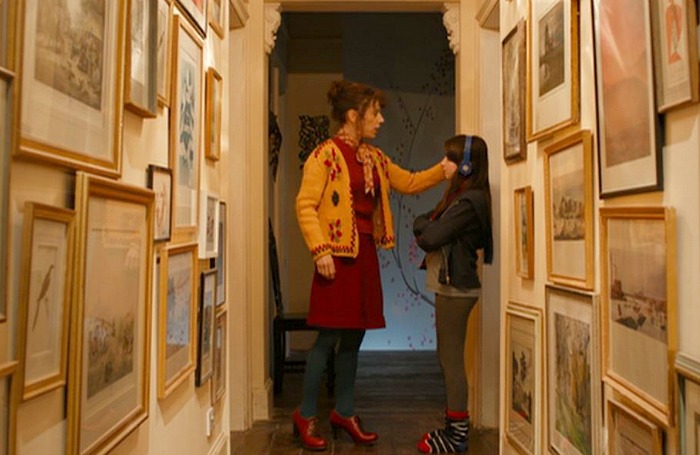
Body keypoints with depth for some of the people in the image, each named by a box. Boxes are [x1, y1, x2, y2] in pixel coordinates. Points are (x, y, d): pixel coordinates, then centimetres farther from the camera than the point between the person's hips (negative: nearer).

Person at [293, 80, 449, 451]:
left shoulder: (374, 157, 14)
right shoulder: (326, 153, -8)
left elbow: (409, 183, 22)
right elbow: (305, 206, -12)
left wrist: (444, 170, 12)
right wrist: (320, 251, -19)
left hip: (365, 254, 7)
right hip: (338, 255, -7)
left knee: (353, 337, 12)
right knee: (329, 337, -2)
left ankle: (344, 412, 26)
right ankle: (306, 416, 15)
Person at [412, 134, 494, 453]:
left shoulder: (469, 201, -17)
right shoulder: (459, 195, 15)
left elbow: (430, 236, -20)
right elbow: (428, 230, 13)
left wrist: (423, 224, -1)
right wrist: (428, 227, -7)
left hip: (456, 289, -10)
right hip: (450, 287, 10)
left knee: (452, 359, -2)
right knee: (447, 357, 16)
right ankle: (454, 426, 28)